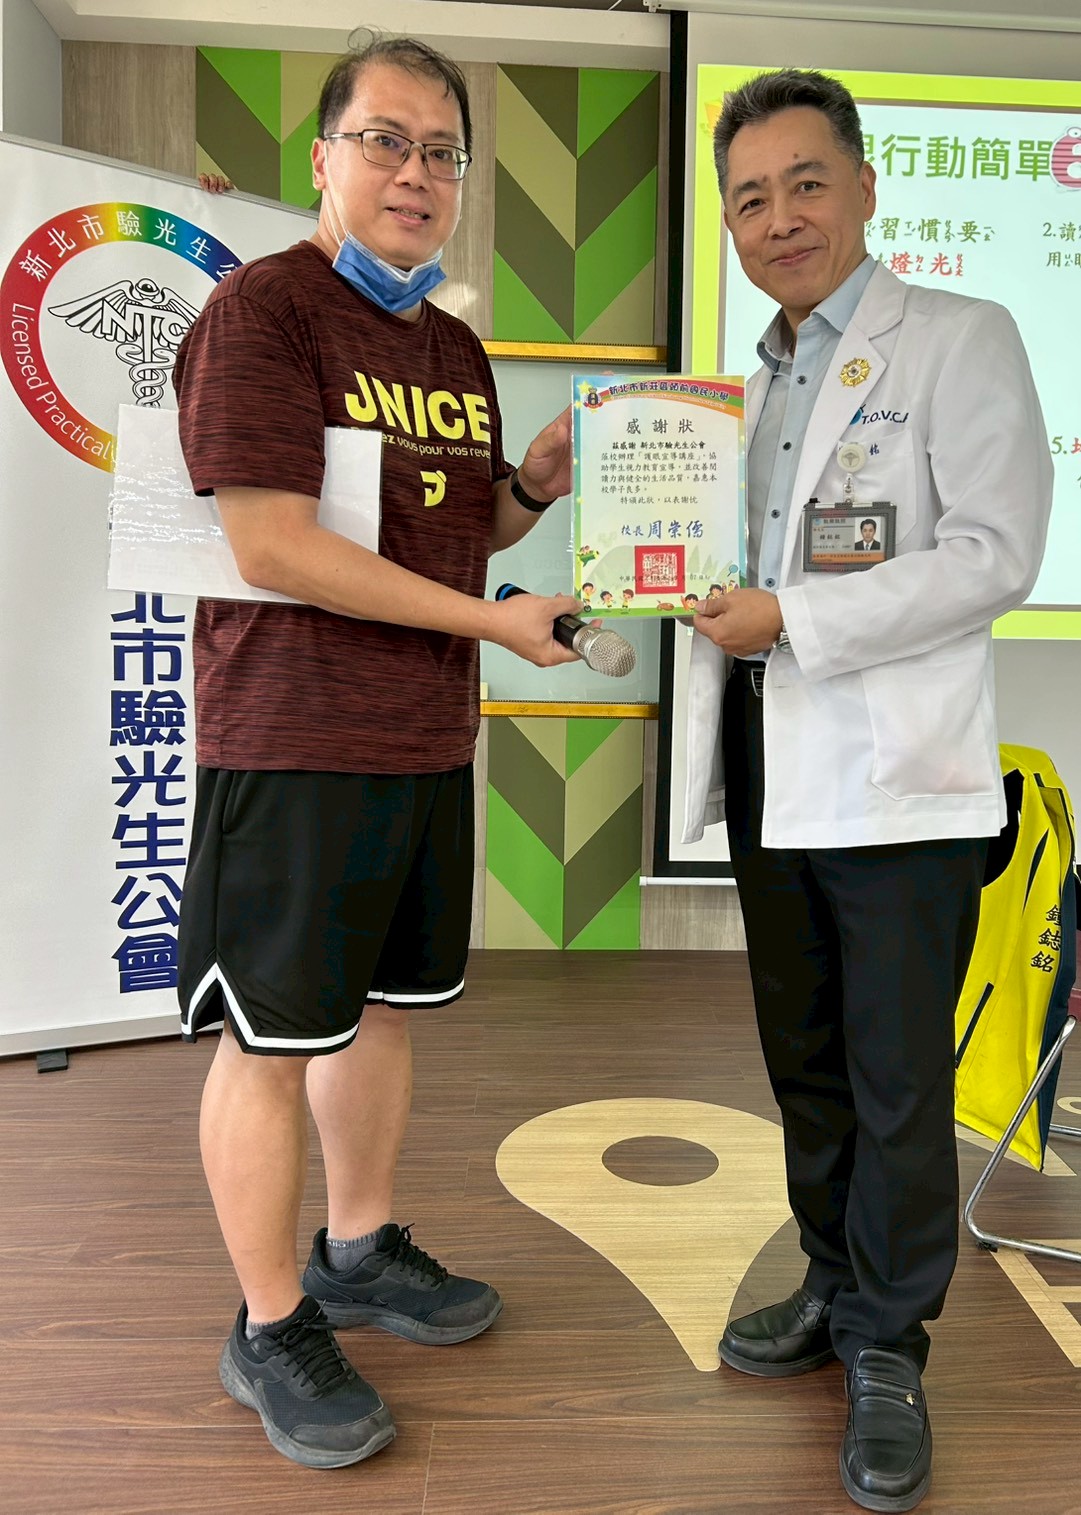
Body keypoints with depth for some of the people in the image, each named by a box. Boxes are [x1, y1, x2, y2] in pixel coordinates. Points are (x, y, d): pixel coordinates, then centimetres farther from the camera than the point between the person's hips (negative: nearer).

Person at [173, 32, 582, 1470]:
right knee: (273, 1036, 4)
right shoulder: (262, 308, -9)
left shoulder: (456, 347, 15)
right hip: (296, 745, -8)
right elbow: (275, 545, -19)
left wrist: (537, 482, 1)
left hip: (429, 743, 8)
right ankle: (271, 1329, 24)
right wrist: (492, 621, -16)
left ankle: (359, 1253, 38)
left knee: (383, 1004, 18)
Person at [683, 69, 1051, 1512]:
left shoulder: (960, 339, -1)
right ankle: (835, 1288, 35)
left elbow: (995, 553, -12)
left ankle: (888, 1345, 23)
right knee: (805, 1057, 16)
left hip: (895, 769, -6)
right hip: (767, 759, 7)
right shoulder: (753, 380, 18)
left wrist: (792, 618, -16)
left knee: (897, 1080, 3)